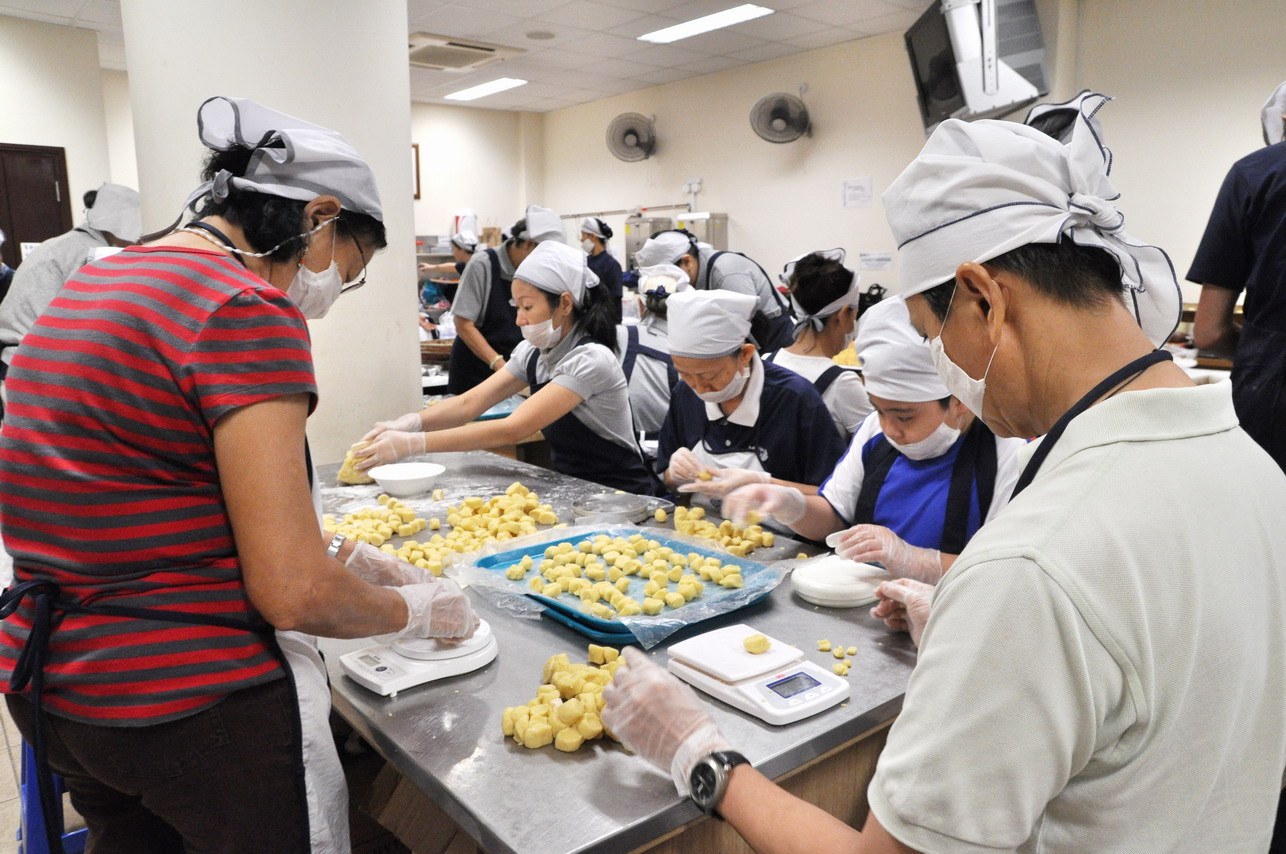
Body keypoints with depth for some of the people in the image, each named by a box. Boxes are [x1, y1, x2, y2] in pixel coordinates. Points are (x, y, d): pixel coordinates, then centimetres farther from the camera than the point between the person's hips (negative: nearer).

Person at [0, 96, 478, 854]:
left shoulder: (95, 281, 8)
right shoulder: (247, 307, -21)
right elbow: (294, 593, -23)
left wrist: (339, 554, 13)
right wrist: (419, 607, -4)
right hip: (193, 701, -9)